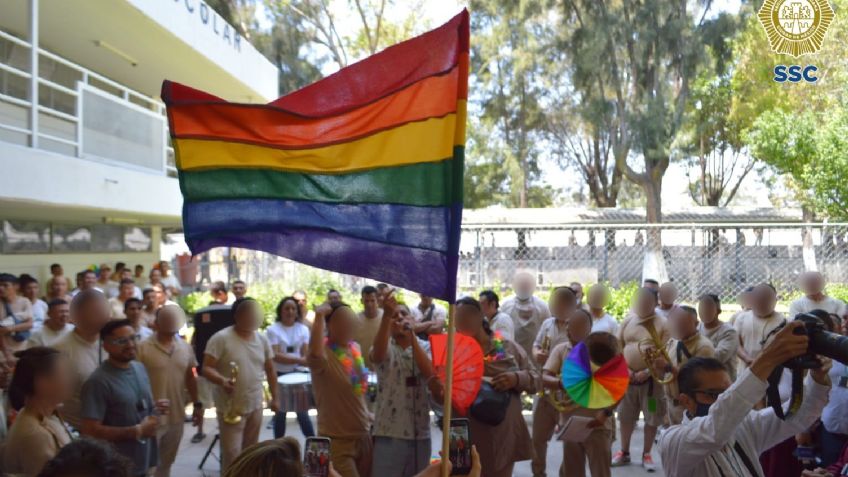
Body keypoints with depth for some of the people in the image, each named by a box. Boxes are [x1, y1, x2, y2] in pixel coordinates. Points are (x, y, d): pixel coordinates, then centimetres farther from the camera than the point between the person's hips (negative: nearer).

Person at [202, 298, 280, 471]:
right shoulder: (221, 338, -12)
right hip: (230, 408, -5)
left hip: (255, 407, 5)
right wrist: (222, 381, -35)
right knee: (232, 455, -7)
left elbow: (270, 370, 14)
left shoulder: (262, 339, 6)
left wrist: (274, 398, 15)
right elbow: (206, 368, -16)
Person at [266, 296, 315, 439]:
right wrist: (298, 360, -27)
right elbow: (275, 356, -16)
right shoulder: (272, 330, -7)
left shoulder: (303, 329, 3)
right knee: (280, 412, 10)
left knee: (302, 412, 4)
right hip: (279, 375, -1)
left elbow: (306, 353, -2)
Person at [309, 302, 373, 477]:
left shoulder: (355, 347, 4)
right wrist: (320, 316, -41)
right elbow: (314, 353, -47)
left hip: (363, 433, 8)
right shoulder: (324, 353, -21)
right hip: (337, 439, -8)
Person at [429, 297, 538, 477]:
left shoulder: (509, 347, 2)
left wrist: (517, 379, -17)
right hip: (466, 441, -1)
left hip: (504, 438, 1)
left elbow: (535, 379, 4)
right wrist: (438, 392, -24)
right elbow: (444, 396, 0)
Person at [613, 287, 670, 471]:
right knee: (625, 416, 12)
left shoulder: (662, 325, -8)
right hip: (627, 377, 4)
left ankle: (646, 454, 21)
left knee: (651, 418, 6)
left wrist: (646, 372, -18)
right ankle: (624, 452, 26)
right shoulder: (627, 322, 5)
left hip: (651, 379, -4)